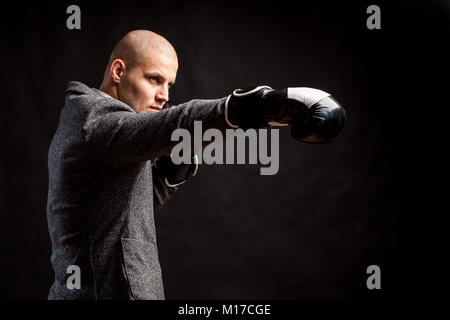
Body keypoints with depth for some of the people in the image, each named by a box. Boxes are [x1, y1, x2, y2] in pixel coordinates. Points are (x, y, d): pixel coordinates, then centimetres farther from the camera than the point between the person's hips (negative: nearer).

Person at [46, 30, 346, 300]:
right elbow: (181, 123, -36)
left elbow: (131, 206, 16)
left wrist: (171, 170, 1)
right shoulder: (96, 118, -16)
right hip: (110, 291, -10)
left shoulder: (81, 119, 16)